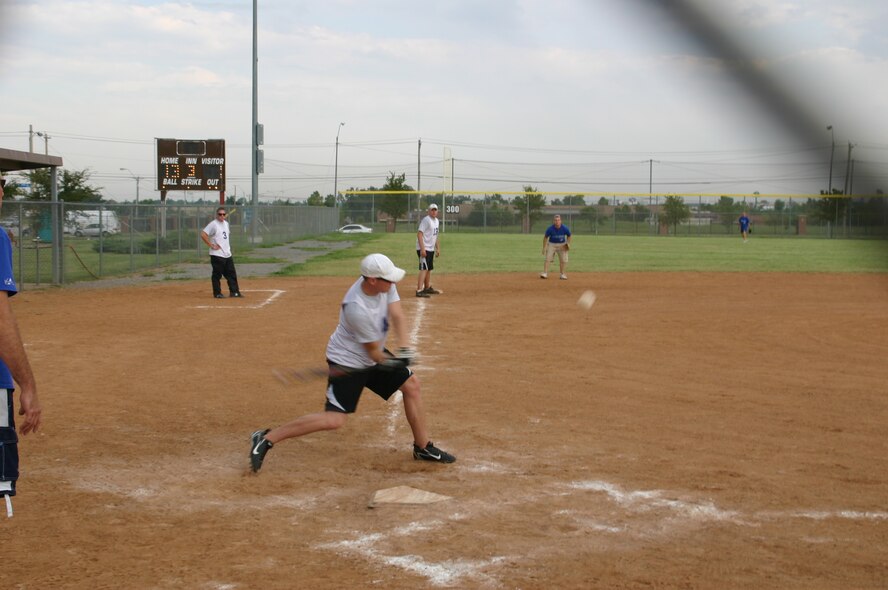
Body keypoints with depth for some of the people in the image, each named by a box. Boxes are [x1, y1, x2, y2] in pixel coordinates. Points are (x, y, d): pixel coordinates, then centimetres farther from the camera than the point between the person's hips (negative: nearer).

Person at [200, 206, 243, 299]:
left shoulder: (226, 223, 13)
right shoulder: (213, 224, -12)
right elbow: (203, 235, -20)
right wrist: (211, 245, -17)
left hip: (227, 254, 8)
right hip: (217, 254, -8)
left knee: (232, 273, 9)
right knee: (217, 274, -1)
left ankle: (234, 292, 15)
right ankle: (217, 293, 7)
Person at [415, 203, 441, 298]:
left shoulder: (436, 220, 14)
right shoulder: (426, 220, -14)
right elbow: (419, 234, -21)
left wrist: (438, 248, 21)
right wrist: (422, 249, -27)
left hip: (431, 249, 9)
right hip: (424, 249, -9)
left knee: (429, 269, 19)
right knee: (424, 269, -17)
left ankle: (427, 288, 33)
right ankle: (419, 291, -22)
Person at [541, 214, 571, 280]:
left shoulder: (565, 228, -17)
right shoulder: (550, 229, -20)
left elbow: (569, 236, 3)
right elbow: (545, 237, -7)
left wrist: (568, 244, -11)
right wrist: (544, 248, -9)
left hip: (562, 245, 1)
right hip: (551, 244, -1)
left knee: (563, 260, -1)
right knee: (548, 259, -10)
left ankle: (562, 274, 11)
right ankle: (545, 273, -10)